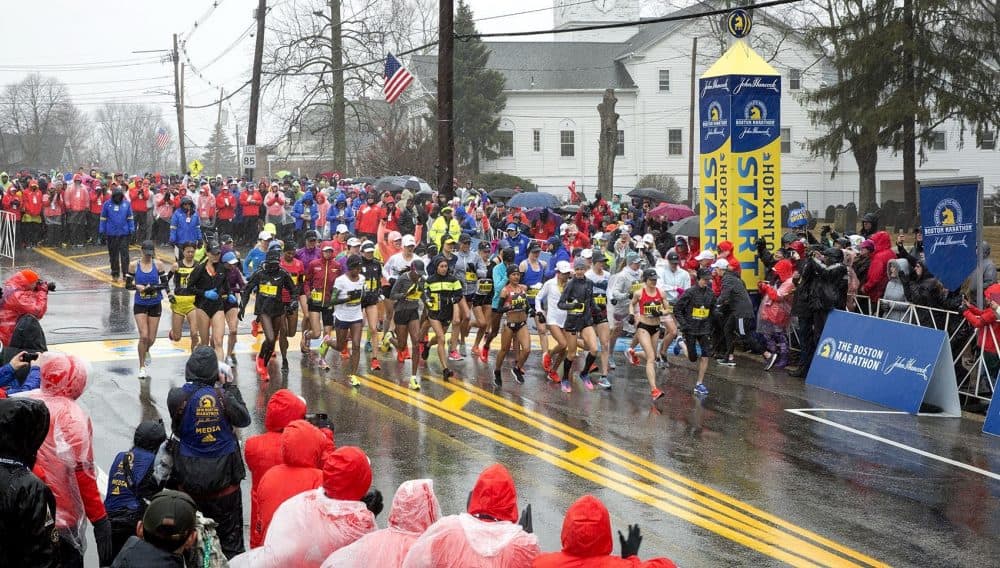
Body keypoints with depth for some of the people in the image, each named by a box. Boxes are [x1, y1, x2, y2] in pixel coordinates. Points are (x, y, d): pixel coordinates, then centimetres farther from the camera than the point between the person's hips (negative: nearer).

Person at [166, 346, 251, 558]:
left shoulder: (178, 396, -13)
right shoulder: (222, 396, -16)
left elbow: (177, 431, 1)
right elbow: (244, 419, -1)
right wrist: (230, 387, 5)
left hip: (189, 479, 1)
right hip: (224, 479, -1)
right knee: (230, 534, 12)